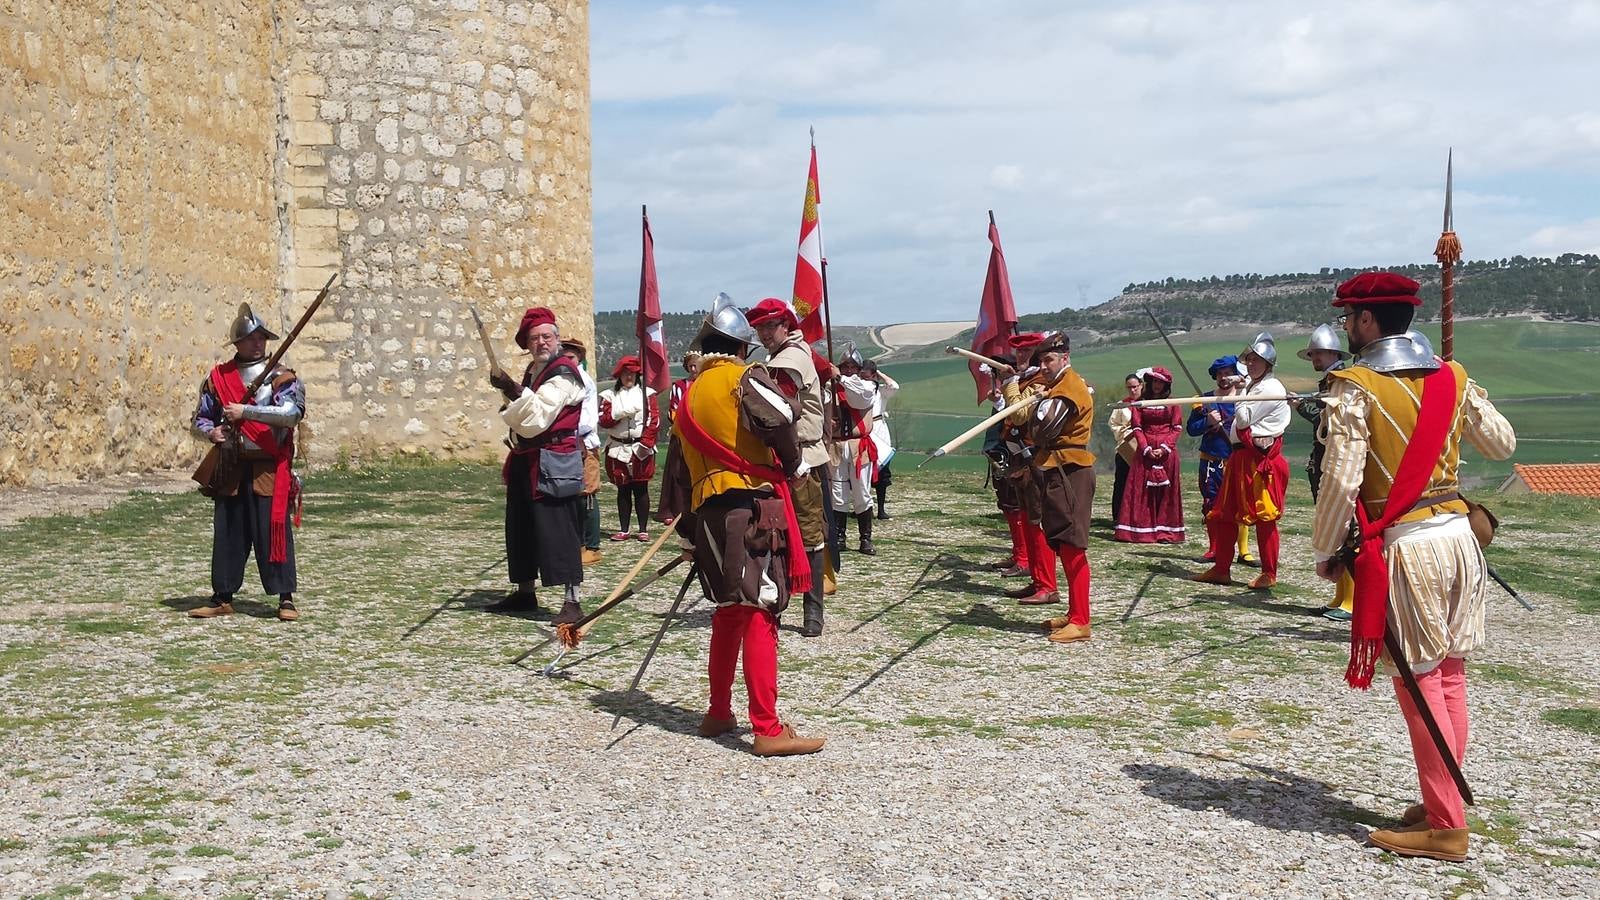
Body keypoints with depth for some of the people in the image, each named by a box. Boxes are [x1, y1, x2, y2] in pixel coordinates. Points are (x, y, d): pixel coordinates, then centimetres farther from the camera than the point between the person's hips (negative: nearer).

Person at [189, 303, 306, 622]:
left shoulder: (281, 377, 0)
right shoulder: (218, 377, 10)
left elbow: (290, 413, -17)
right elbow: (200, 419, 16)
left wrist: (245, 411, -20)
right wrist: (211, 432, -7)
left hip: (269, 469, -3)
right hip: (230, 469, 3)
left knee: (274, 532, -4)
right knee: (227, 534, 8)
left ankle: (285, 598, 3)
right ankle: (222, 598, 17)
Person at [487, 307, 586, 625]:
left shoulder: (562, 375, -12)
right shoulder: (532, 371, 16)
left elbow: (537, 419, -22)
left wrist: (513, 391, -27)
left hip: (553, 465, -10)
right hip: (526, 462, 10)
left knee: (558, 532, -10)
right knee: (520, 530, 15)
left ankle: (572, 602, -9)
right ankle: (524, 593, 27)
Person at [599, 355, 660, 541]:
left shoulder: (647, 393, 5)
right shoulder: (609, 395, 8)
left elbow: (655, 420, -3)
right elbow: (603, 421, -2)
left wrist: (646, 442, -13)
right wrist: (623, 412, -16)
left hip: (641, 449, -1)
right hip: (618, 448, 1)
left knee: (641, 489, 0)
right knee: (623, 490, 6)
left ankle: (643, 529, 4)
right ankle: (623, 529, 11)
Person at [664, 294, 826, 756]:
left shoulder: (689, 395, 19)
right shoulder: (744, 378, -3)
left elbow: (678, 468, 22)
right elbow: (781, 417, -22)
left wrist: (689, 523, 27)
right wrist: (792, 463, -5)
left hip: (708, 513, 7)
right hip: (751, 506, -7)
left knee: (728, 612, 19)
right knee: (759, 614, -8)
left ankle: (718, 713, 26)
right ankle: (768, 729, -9)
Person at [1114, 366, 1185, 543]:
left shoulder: (1172, 403, 7)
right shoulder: (1140, 403, 9)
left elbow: (1177, 428, 2)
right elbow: (1136, 427, 3)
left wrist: (1164, 448, -11)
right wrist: (1147, 449, -9)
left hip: (1167, 452, -1)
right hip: (1145, 451, 1)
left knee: (1166, 491, -1)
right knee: (1142, 491, -3)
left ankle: (1166, 532, 0)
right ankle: (1142, 530, -2)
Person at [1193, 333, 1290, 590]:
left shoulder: (1271, 388, -10)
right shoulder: (1251, 386, 20)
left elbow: (1244, 419, -13)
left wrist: (1235, 395, -4)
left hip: (1262, 458, -10)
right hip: (1241, 457, 10)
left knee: (1264, 516, -6)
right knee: (1225, 514, 11)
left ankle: (1269, 574, 1)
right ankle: (1221, 568, 18)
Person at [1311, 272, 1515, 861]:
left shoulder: (1354, 387, -11)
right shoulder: (1453, 377, 7)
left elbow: (1340, 481, -15)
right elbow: (1503, 444, 19)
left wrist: (1325, 551, -2)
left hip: (1404, 547, -6)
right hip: (1457, 534, 6)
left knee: (1419, 682, 1)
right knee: (1450, 676, 14)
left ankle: (1444, 826, 6)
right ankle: (1441, 802, 24)